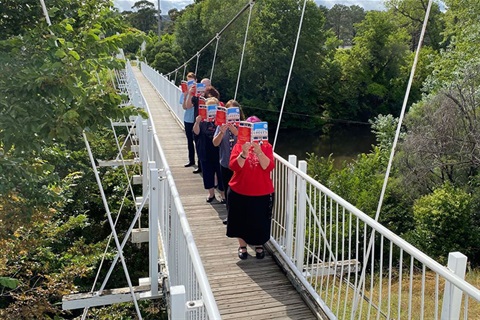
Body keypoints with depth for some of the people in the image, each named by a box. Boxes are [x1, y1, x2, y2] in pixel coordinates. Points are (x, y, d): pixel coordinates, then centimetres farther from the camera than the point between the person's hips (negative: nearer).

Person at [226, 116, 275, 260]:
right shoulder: (239, 145, -2)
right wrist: (244, 153, -30)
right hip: (240, 192, 0)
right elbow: (234, 166, -15)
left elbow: (268, 167, -16)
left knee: (260, 221, 10)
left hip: (262, 193, 0)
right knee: (241, 220, 11)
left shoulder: (266, 146, -2)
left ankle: (259, 245, 34)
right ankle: (242, 246, 33)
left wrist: (259, 152, -30)